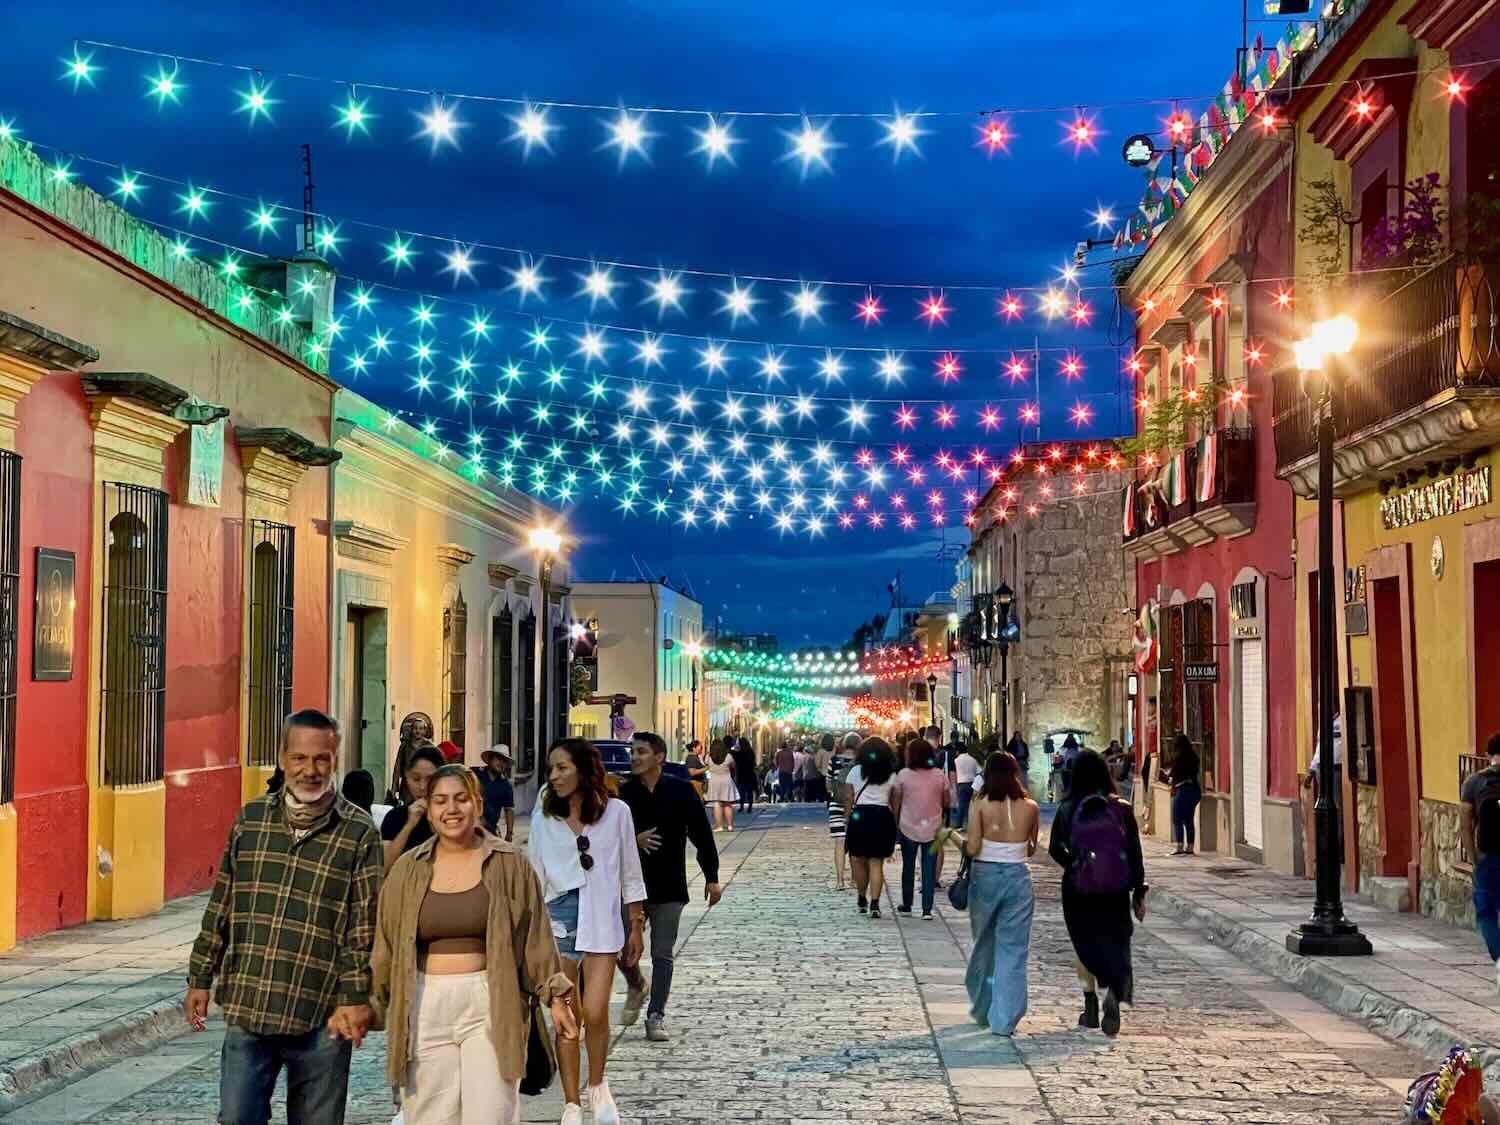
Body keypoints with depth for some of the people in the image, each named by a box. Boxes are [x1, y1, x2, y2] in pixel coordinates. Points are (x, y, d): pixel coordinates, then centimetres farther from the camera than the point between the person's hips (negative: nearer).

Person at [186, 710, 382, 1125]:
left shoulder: (359, 834, -3)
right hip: (246, 1009, 3)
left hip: (321, 1017, -2)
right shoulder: (251, 819, 7)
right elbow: (221, 905, 13)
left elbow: (365, 925, -4)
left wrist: (355, 997, -9)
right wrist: (200, 978, 12)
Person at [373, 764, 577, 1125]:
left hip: (491, 1004, -2)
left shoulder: (510, 864, 2)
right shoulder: (408, 869, 7)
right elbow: (387, 943, 11)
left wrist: (554, 995, 1)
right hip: (425, 1005, 2)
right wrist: (375, 1003, 14)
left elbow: (535, 937, 4)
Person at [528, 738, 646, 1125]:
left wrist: (636, 927, 6)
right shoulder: (543, 819, 4)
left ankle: (597, 1086, 14)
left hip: (601, 919, -2)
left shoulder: (616, 812, 0)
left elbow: (630, 875, 5)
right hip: (558, 919, 2)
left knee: (595, 1013, -12)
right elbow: (534, 879, 10)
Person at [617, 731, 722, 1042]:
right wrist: (633, 840, -18)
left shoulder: (681, 792, -2)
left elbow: (702, 835, 2)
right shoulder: (623, 794, -1)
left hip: (669, 889, -1)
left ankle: (656, 1016, 9)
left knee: (663, 954, 2)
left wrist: (711, 877, 1)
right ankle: (636, 986, 31)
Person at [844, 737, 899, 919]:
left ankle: (862, 900, 20)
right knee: (876, 863, 2)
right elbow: (895, 803, 5)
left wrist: (848, 818, 6)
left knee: (859, 860, 13)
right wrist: (894, 824, 13)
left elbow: (848, 799, 1)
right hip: (883, 817, 1)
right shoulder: (891, 775, 6)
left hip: (859, 815, -1)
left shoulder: (855, 771, 4)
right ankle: (874, 904, -7)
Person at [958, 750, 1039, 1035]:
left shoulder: (980, 805, -9)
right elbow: (1031, 849, 5)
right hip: (1018, 878, 0)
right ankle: (1004, 1020, 0)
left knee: (983, 947, 18)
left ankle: (982, 1010, 30)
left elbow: (972, 848, -13)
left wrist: (961, 838, 7)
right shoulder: (1030, 808, -3)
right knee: (1013, 951, 5)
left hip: (985, 877, 0)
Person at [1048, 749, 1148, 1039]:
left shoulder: (1067, 810, -4)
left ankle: (1091, 1008, 19)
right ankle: (1115, 992, -20)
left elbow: (1055, 848, -13)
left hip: (1079, 891, 0)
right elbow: (1135, 854, -2)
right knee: (1115, 946, 7)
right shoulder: (1121, 809, -3)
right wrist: (1139, 894, 3)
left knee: (1085, 948, 16)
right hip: (1116, 892, 0)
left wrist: (1074, 866, 5)